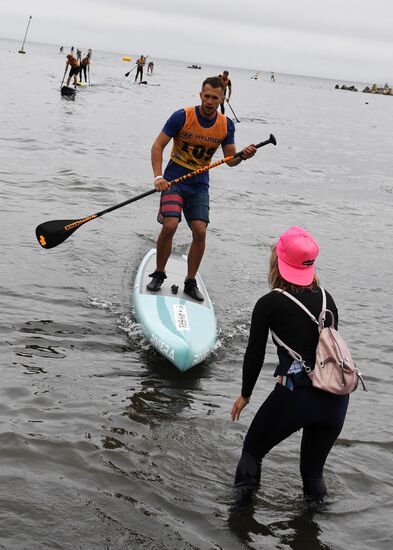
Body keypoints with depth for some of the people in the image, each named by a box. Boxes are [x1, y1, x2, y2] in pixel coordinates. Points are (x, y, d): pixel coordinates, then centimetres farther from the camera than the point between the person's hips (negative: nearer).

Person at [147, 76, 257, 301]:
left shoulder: (226, 125, -1)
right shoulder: (182, 117, -12)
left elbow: (230, 159, 3)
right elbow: (158, 146, -9)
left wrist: (242, 156, -20)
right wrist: (158, 176, -20)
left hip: (200, 184, 3)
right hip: (174, 179, -3)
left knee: (200, 232, -8)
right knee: (169, 226, -18)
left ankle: (191, 282, 8)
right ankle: (158, 274, 3)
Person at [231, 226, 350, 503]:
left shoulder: (269, 304, -1)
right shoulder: (326, 299, 10)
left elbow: (255, 355, 3)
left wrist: (245, 394, 16)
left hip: (295, 395, -4)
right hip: (336, 397, 4)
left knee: (253, 449, 20)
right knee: (314, 467, 23)